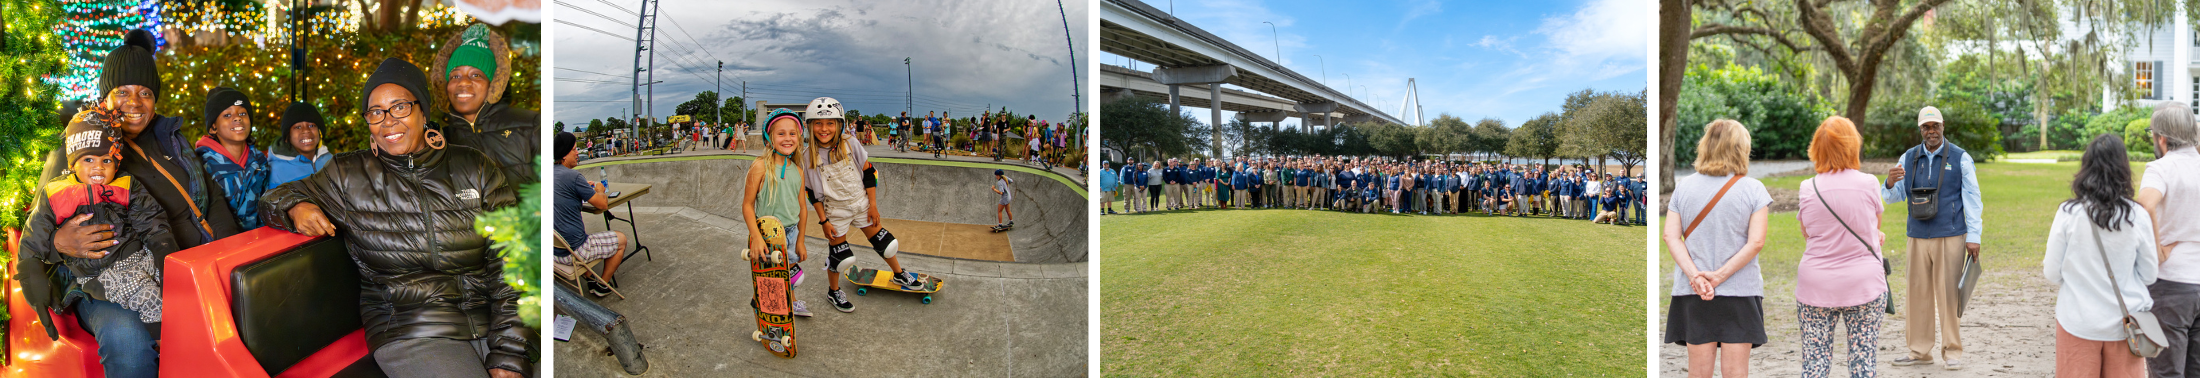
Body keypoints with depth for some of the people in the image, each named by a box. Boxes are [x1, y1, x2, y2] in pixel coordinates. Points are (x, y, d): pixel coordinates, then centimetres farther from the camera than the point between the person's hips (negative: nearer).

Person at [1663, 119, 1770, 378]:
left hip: (1692, 291, 2)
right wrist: (1720, 276, -11)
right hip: (1740, 291, -2)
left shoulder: (1683, 186, 4)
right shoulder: (1752, 189, -3)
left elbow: (1671, 236, -4)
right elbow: (1756, 241, -11)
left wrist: (1695, 276, -11)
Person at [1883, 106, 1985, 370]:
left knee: (1948, 294, -2)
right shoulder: (1909, 158, 10)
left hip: (1950, 237, -3)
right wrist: (1890, 183, -14)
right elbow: (1893, 197, 10)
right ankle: (1919, 351, 11)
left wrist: (1973, 237, -5)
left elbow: (1972, 199, 1)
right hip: (1918, 237, 3)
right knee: (1918, 294, 4)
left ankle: (1952, 352, 6)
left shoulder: (1960, 158, 2)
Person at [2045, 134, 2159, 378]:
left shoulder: (2068, 213, -11)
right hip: (2124, 323, 1)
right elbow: (2149, 276, 2)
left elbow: (2052, 274, -6)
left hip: (2078, 322, -1)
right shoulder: (2137, 216, -7)